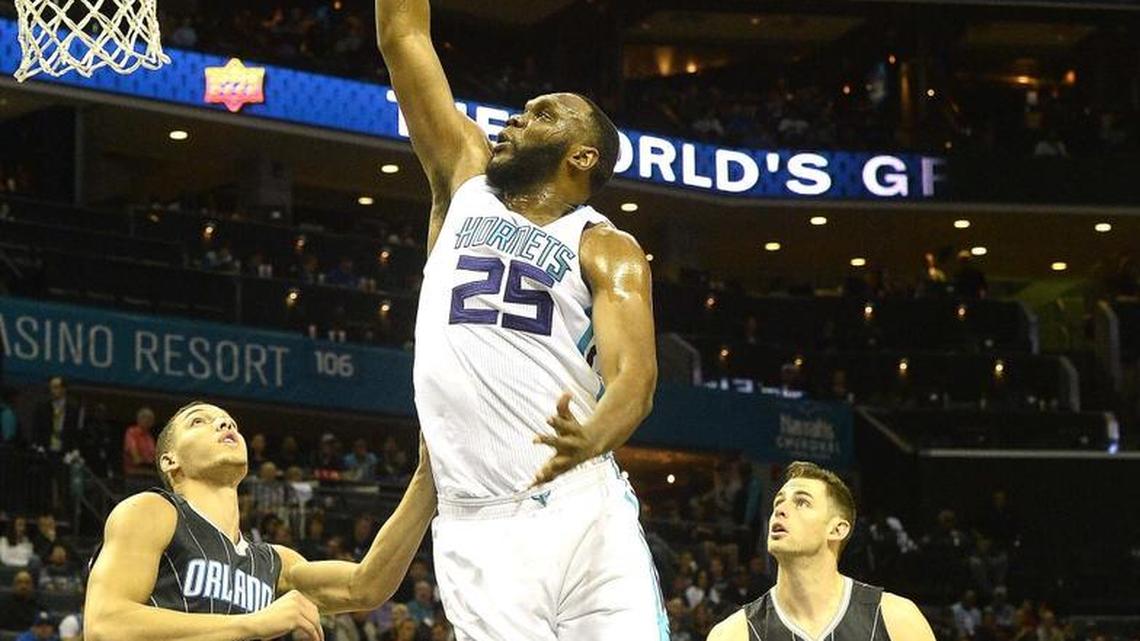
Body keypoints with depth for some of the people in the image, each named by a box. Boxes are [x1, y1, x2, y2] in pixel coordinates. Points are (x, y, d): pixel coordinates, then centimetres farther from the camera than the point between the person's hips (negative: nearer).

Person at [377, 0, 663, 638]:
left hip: (584, 517, -2)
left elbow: (634, 374, -11)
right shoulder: (464, 185, 18)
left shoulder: (607, 248, 6)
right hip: (476, 533, 3)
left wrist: (592, 438, -33)